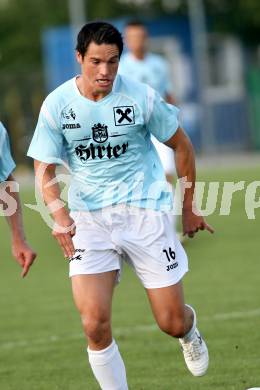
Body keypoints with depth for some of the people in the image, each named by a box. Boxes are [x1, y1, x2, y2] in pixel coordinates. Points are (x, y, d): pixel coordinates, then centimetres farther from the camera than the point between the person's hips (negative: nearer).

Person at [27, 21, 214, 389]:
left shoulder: (142, 97, -8)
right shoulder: (57, 104, -6)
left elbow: (181, 146, 7)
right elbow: (45, 169, -2)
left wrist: (190, 208, 12)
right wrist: (58, 213, -22)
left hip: (145, 210, -1)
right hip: (88, 217, 1)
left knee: (172, 323, 2)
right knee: (94, 324, -16)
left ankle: (190, 329, 41)